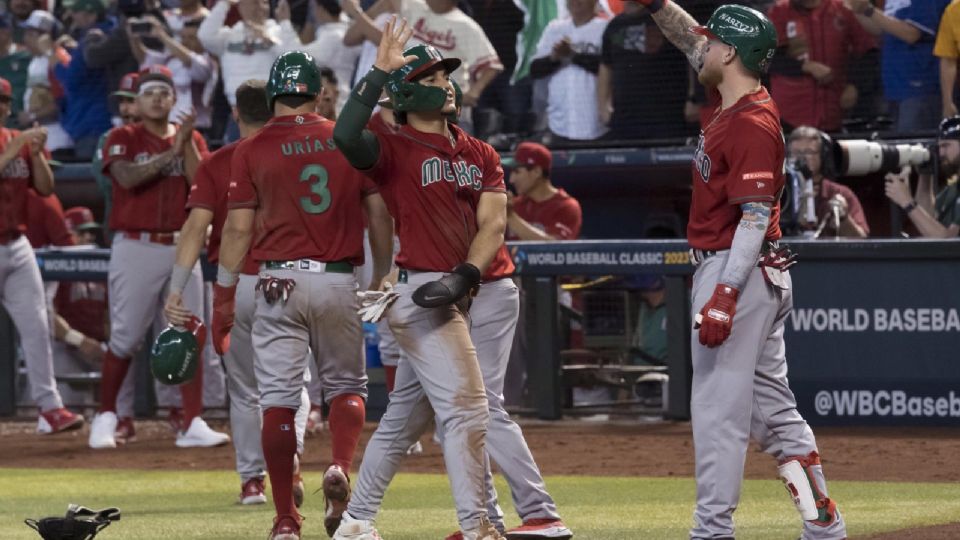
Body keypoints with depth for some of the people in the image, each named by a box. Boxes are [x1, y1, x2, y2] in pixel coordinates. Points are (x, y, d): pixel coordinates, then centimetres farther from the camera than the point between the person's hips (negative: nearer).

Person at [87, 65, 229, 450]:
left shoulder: (192, 139, 11)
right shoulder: (123, 138, 2)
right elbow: (127, 177, -17)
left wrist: (187, 144, -12)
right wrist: (170, 153, -22)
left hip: (181, 248, 3)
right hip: (135, 247, -3)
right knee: (125, 338, -1)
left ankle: (193, 424, -2)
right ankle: (105, 418, 13)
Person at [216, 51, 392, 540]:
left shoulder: (252, 150, -1)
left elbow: (238, 228, -4)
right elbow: (380, 215, 4)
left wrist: (223, 298, 2)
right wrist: (383, 281, 14)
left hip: (279, 282, -1)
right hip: (339, 281, 1)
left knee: (278, 398, 1)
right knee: (347, 384, 17)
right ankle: (340, 468, -11)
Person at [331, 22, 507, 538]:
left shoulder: (480, 155, 14)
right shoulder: (393, 149, -5)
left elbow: (492, 224, 3)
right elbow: (346, 136, -28)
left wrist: (464, 277, -13)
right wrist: (379, 73, -26)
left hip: (454, 296, 7)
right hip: (419, 292, -7)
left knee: (405, 418, 13)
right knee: (467, 408, -15)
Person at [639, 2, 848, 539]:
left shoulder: (752, 123, -18)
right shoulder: (734, 103, 10)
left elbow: (755, 217, -23)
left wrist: (725, 294, -28)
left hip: (736, 272, -10)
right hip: (764, 277, 10)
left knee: (718, 408, -8)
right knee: (774, 407, 13)